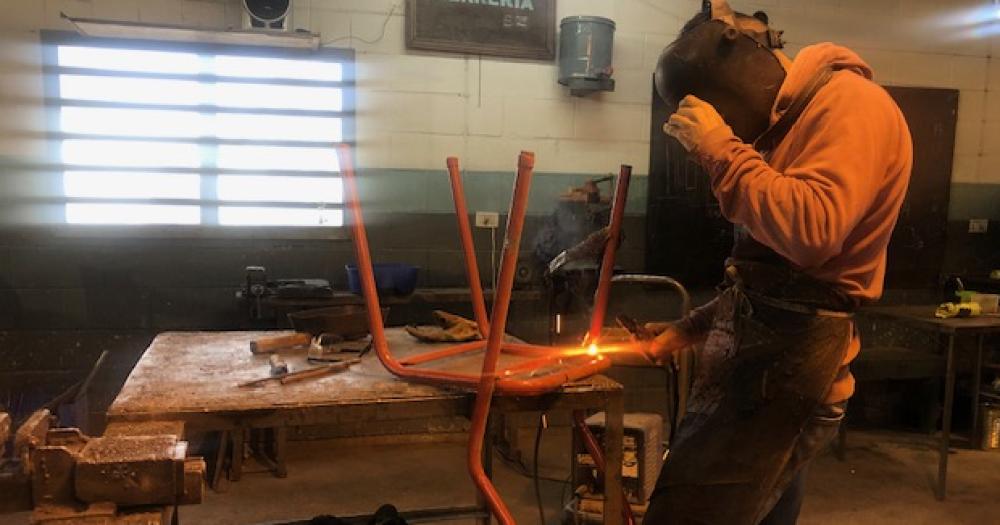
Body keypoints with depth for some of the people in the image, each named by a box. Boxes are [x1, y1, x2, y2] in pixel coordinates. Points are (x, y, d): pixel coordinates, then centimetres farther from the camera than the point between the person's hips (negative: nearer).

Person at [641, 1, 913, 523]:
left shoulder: (850, 104, -8)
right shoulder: (787, 121, 20)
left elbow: (811, 232, -26)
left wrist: (721, 148, -16)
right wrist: (687, 330, 17)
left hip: (788, 365, -10)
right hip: (760, 354, 10)